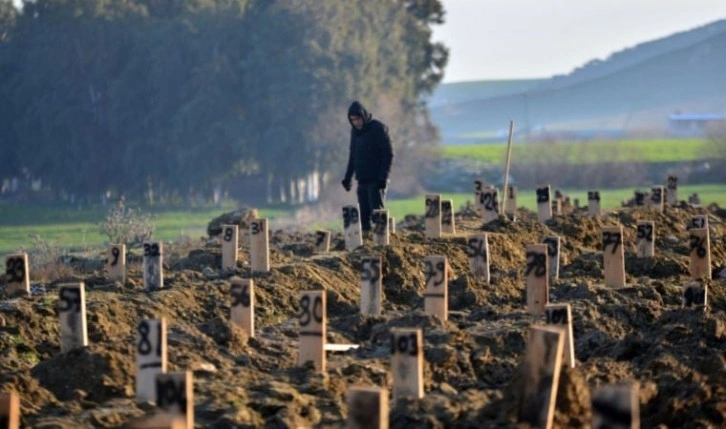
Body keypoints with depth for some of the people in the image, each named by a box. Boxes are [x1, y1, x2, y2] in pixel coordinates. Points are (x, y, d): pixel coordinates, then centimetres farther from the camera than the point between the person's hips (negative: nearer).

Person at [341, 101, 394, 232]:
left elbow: (388, 154, -10)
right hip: (362, 181, 6)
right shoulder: (355, 131, 12)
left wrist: (383, 177, -17)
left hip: (376, 181, -6)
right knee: (364, 215, 3)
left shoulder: (378, 128, -8)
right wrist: (347, 177, 15)